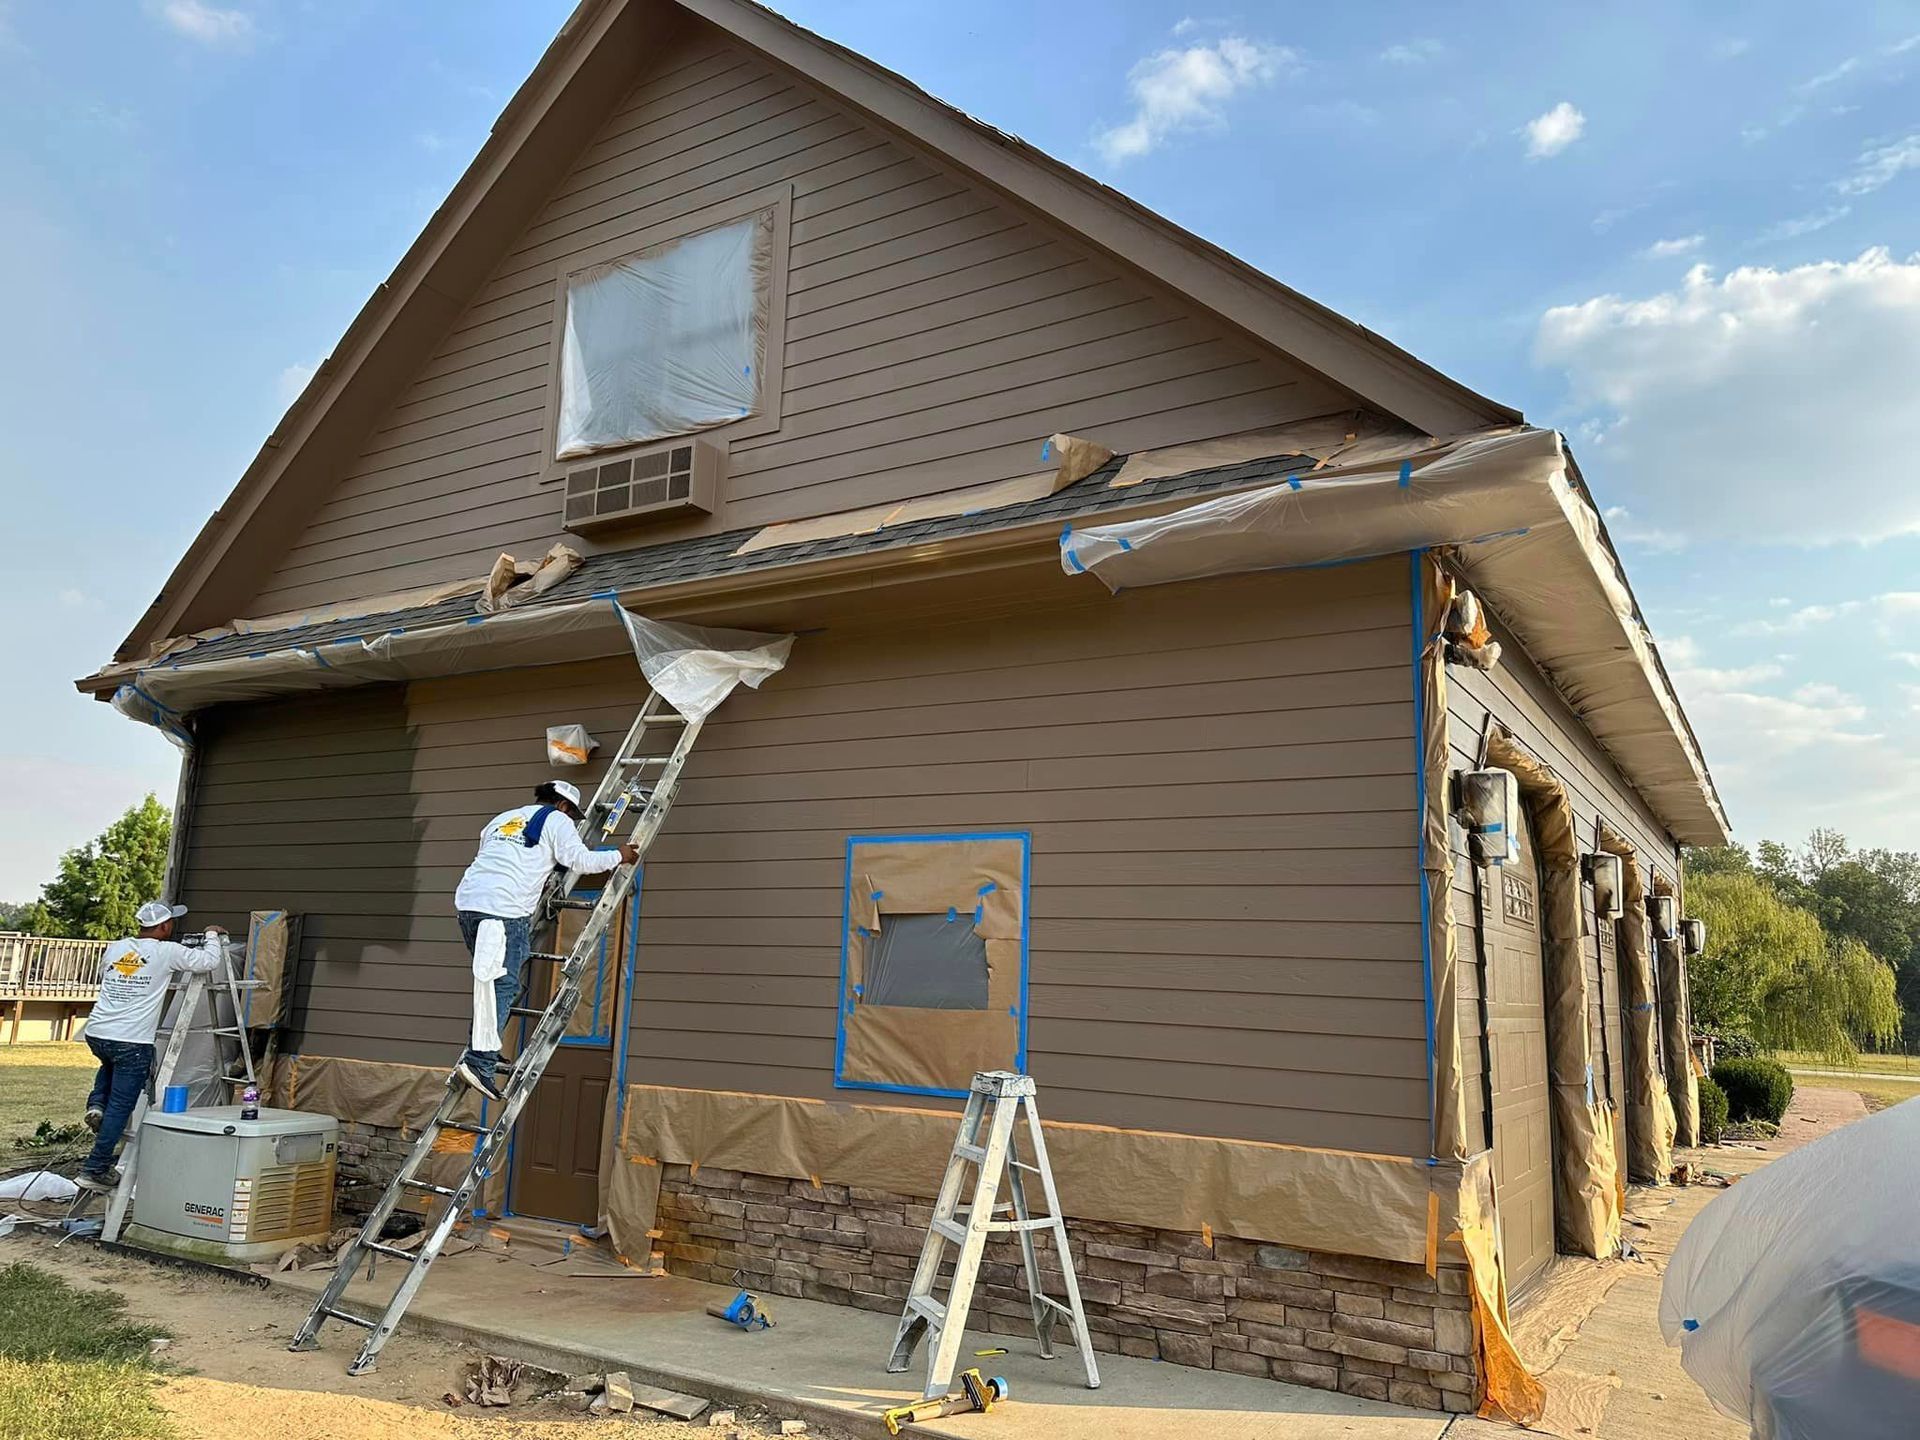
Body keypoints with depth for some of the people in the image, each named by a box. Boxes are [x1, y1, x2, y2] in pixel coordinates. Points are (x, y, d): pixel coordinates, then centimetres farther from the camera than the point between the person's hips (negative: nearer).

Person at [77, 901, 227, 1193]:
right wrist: (212, 935, 13)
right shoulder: (167, 952, -7)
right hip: (132, 1042, -6)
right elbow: (209, 961, -4)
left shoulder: (114, 948, 10)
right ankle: (95, 1170, 3)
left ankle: (96, 1104, 17)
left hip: (96, 1034, 6)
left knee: (111, 1063, 39)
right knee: (120, 1107, 1)